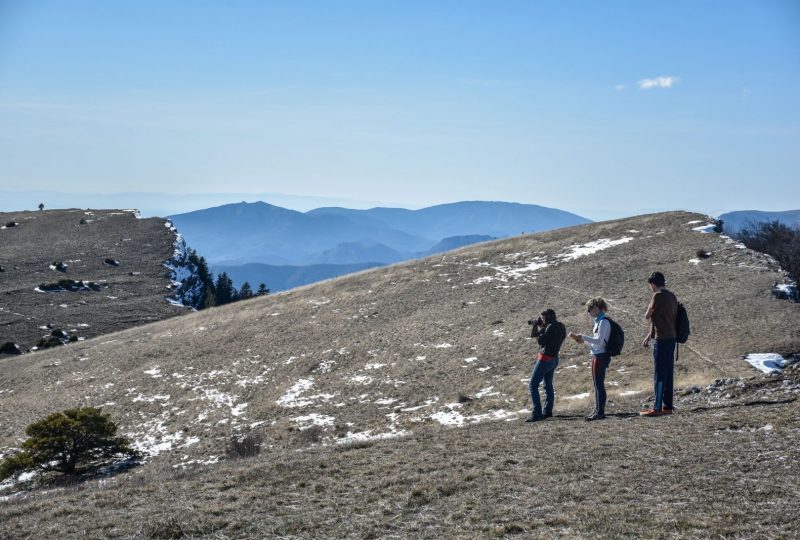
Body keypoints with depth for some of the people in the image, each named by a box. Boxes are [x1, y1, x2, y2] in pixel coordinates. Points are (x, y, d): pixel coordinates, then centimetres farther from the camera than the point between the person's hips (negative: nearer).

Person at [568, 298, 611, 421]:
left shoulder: (603, 322, -14)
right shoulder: (598, 321, 15)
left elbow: (599, 341, -21)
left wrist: (584, 337, -18)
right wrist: (582, 340, 9)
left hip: (601, 356, -10)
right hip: (596, 355, 10)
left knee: (599, 384, -6)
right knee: (596, 384, 14)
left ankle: (600, 412, -2)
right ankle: (597, 410, 21)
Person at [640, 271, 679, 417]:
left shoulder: (658, 296, -13)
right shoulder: (672, 296, 14)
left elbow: (647, 316, -7)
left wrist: (649, 310, 15)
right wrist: (649, 336, 25)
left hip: (662, 339, -9)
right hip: (671, 338, 9)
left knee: (659, 375, -5)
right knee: (668, 374, 11)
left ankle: (657, 408, -3)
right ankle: (667, 406, 14)